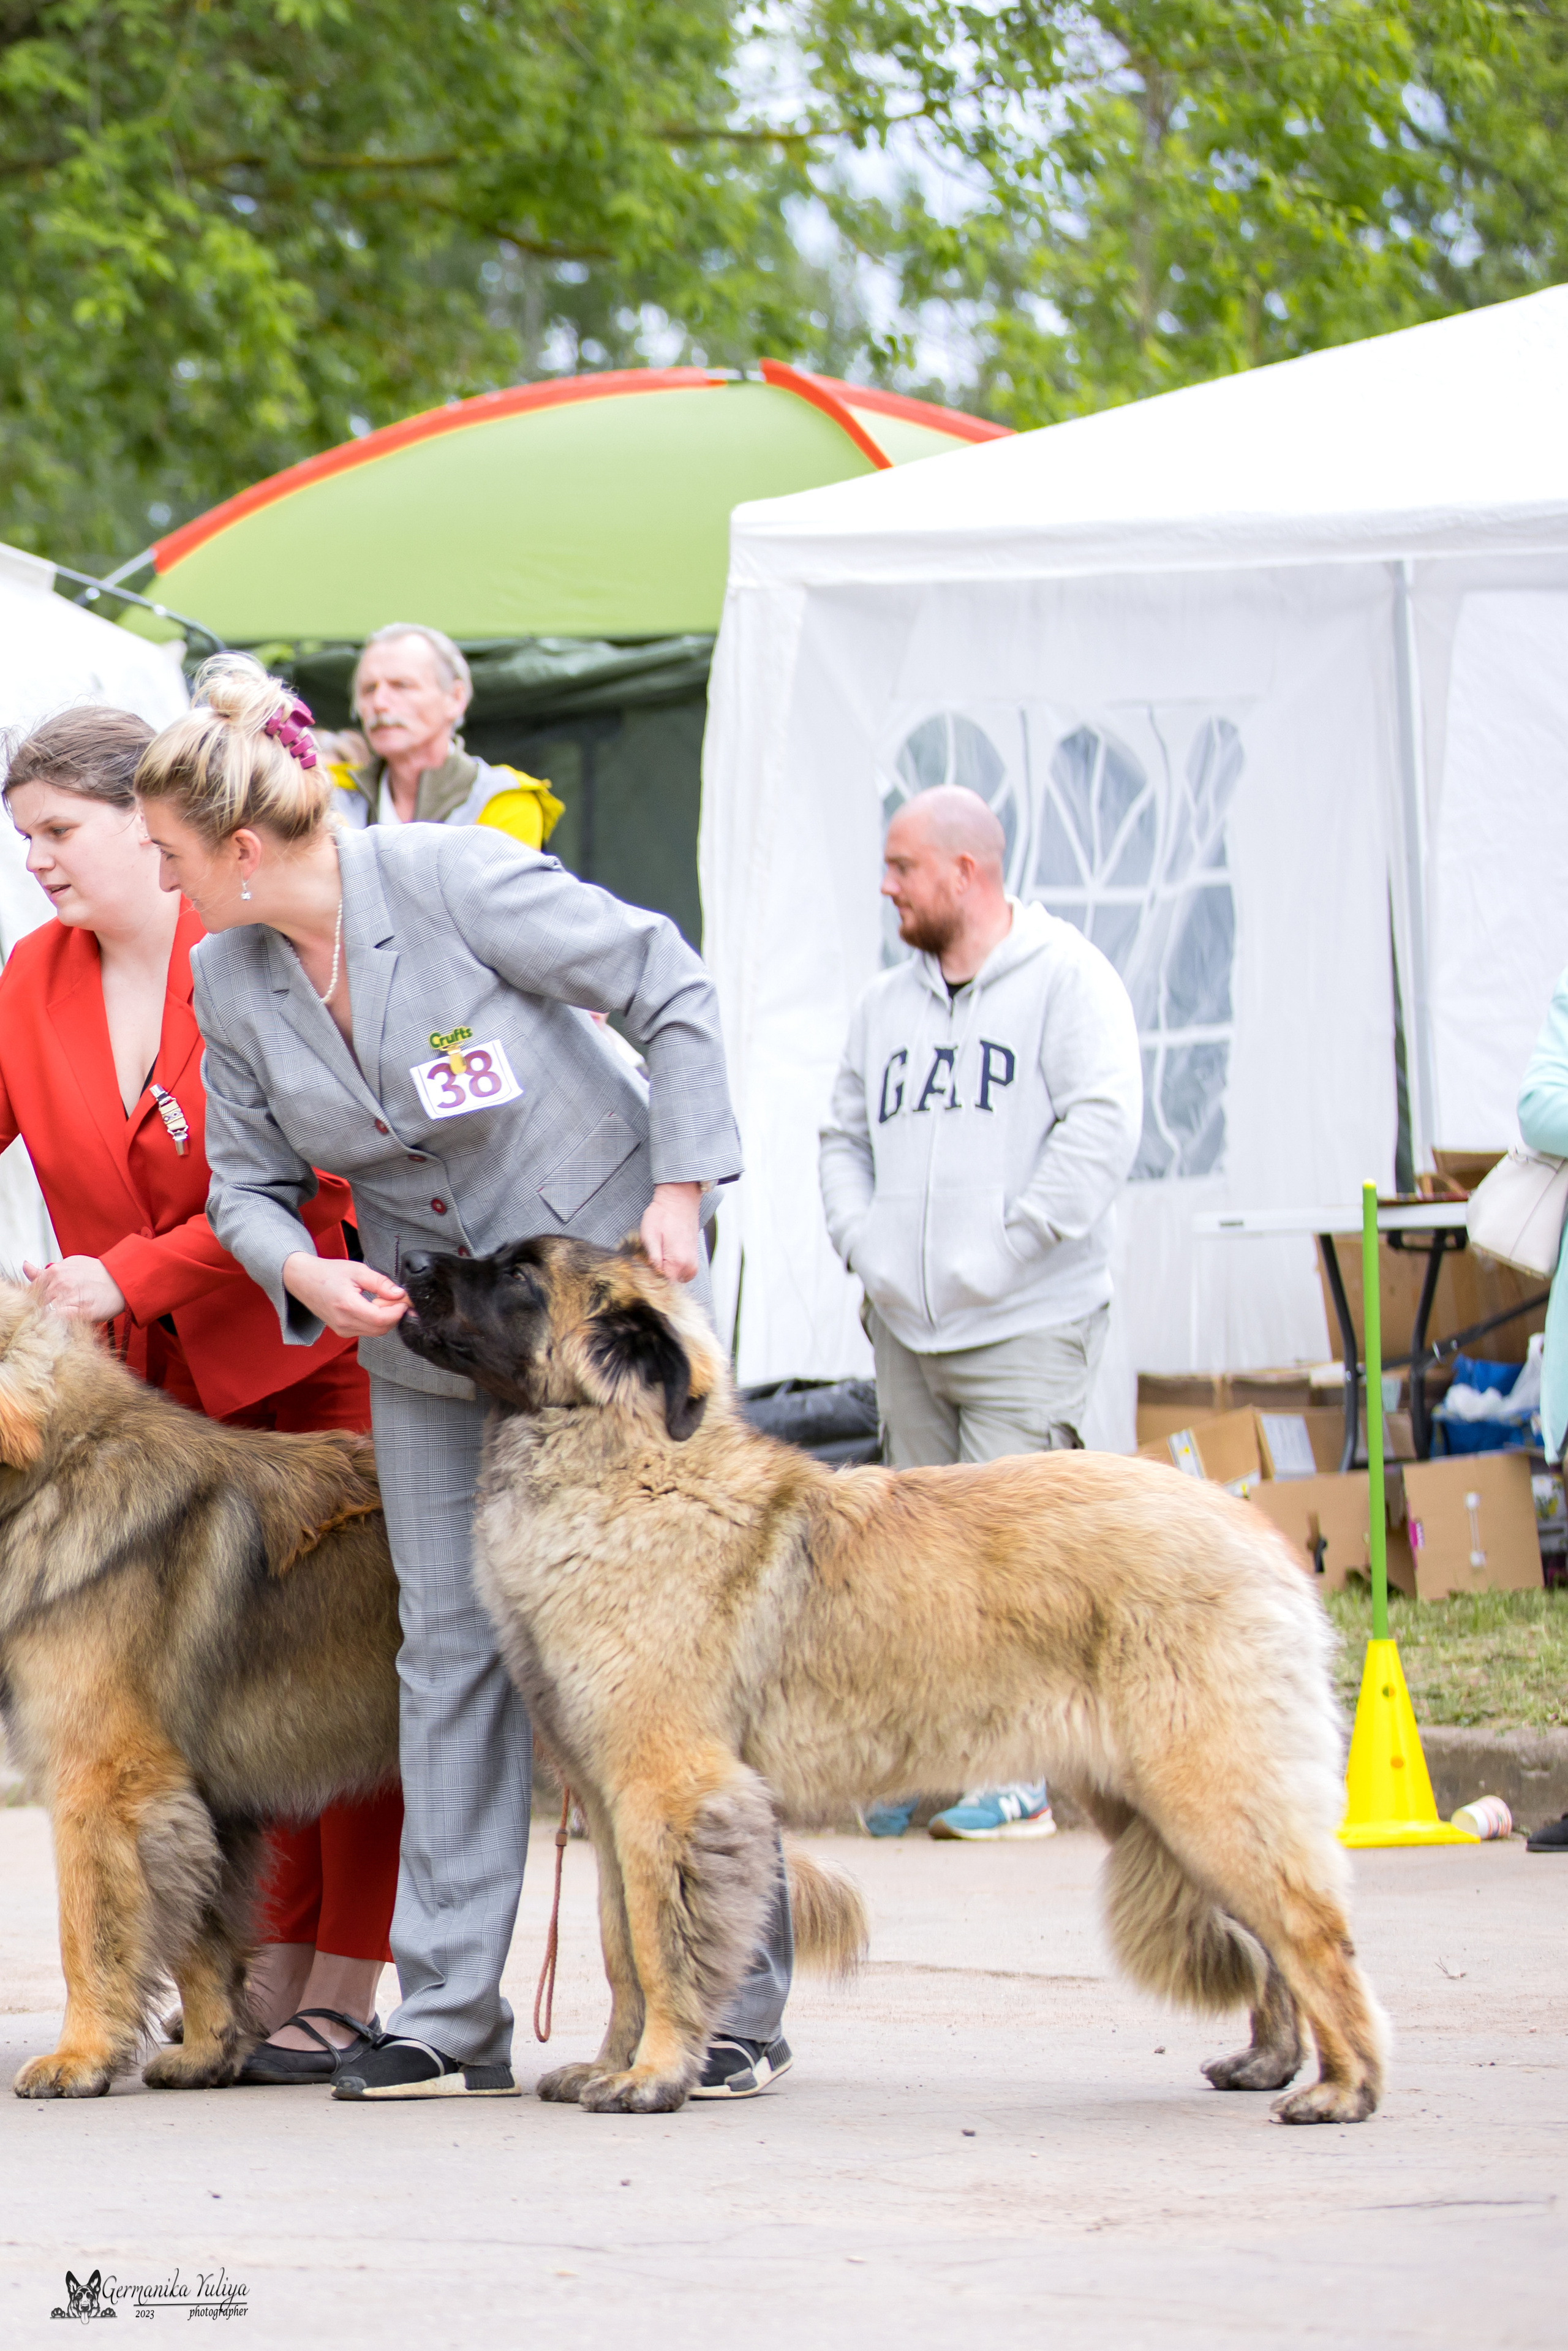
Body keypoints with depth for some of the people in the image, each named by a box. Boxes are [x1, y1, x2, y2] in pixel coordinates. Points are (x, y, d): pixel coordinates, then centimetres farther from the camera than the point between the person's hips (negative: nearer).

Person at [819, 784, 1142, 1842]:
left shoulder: (1067, 980, -5)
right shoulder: (886, 1004, 15)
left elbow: (1103, 1127, -13)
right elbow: (845, 1138, 20)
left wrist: (1001, 1255, -16)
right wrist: (865, 1241, 1)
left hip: (1027, 1328, -6)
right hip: (905, 1327, 6)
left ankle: (1018, 1775, -7)